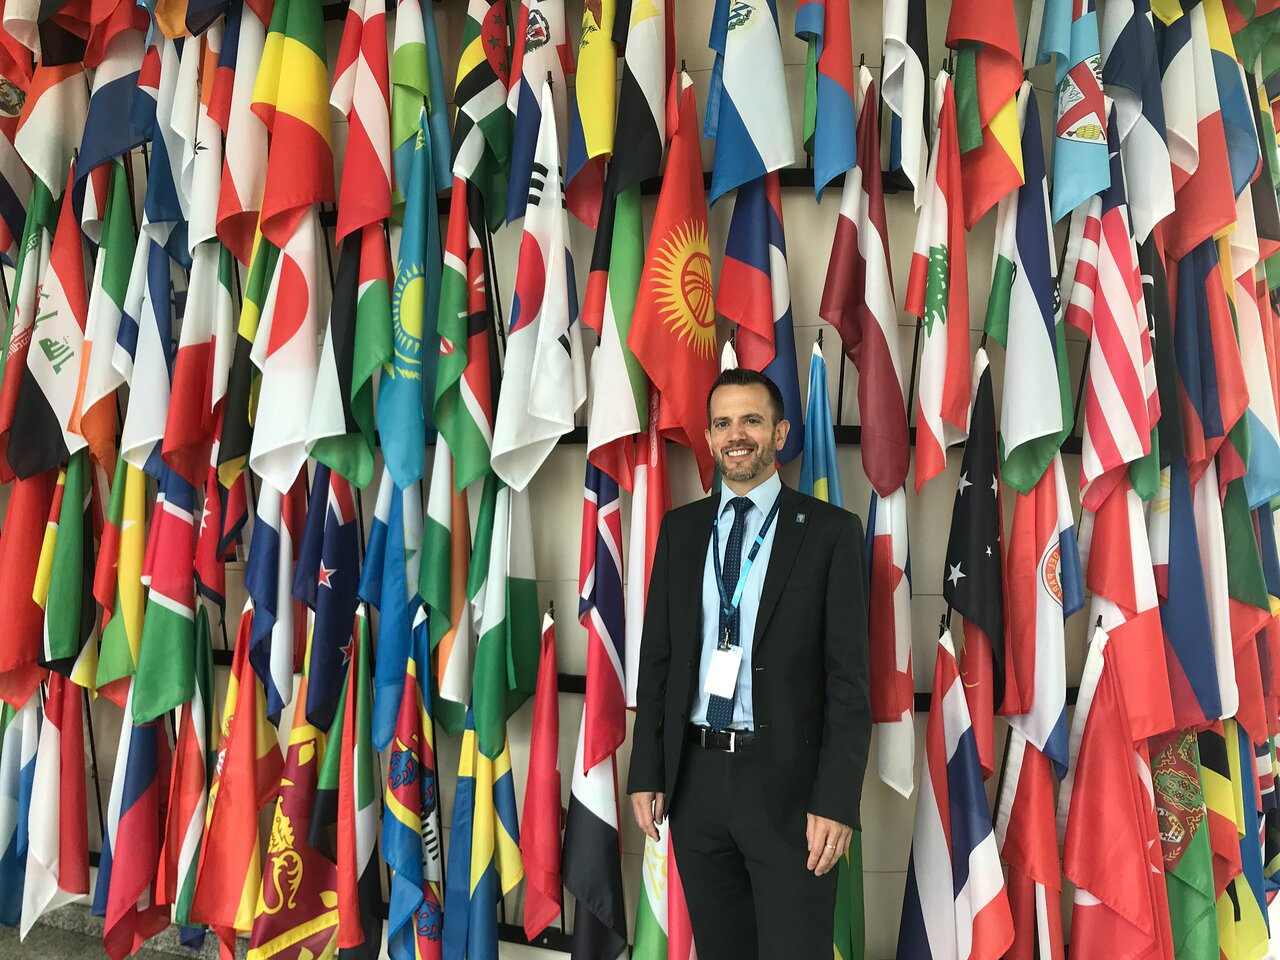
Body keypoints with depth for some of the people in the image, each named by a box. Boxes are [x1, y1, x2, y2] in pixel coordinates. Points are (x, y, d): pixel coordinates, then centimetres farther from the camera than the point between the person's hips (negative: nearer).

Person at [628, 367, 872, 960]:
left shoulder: (830, 531, -4)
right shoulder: (680, 529, 7)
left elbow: (848, 677, -7)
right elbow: (657, 658, 8)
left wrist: (836, 801, -13)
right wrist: (646, 774, 4)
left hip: (788, 784, -3)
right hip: (694, 777, 4)